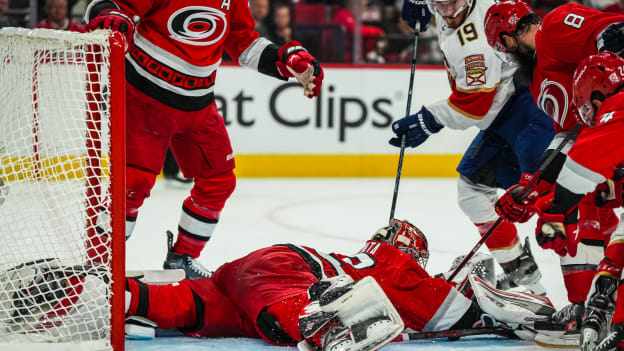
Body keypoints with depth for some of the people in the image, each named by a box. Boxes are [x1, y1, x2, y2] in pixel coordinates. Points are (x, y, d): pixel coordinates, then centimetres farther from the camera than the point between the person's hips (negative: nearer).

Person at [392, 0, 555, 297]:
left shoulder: (473, 39, -27)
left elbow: (475, 103, -23)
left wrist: (429, 120, -14)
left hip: (533, 102, -11)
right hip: (505, 111, 11)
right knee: (474, 184, 14)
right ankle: (519, 270, 17)